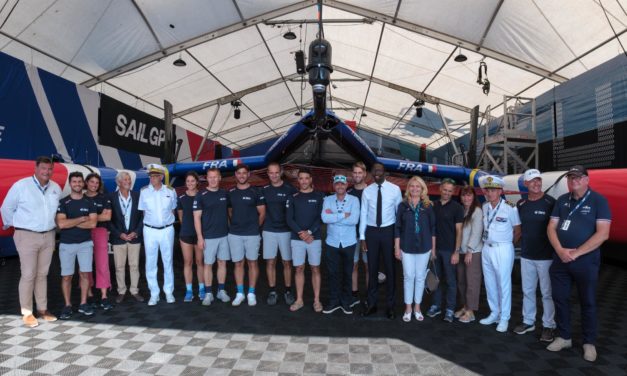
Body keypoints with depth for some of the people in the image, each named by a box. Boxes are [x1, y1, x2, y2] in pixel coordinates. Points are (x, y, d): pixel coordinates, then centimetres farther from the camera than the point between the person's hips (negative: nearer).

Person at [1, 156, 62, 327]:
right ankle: (27, 313, 9)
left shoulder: (56, 188, 5)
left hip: (48, 236, 4)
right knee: (28, 275, -2)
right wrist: (14, 225, 7)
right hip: (27, 236, -4)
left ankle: (42, 309, 20)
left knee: (42, 274, 11)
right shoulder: (21, 185, -9)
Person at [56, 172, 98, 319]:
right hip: (66, 244, -1)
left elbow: (93, 224, -9)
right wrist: (82, 219, -10)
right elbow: (61, 224, -14)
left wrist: (71, 222, -10)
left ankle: (83, 304, 15)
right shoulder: (63, 202, -1)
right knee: (66, 276, 4)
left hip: (85, 243, 1)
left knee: (85, 274, 4)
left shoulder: (89, 203, 3)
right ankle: (67, 306, 16)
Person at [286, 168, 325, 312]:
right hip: (296, 238, 2)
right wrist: (300, 232, -12)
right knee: (299, 269, 7)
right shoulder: (293, 197, 6)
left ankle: (317, 300, 13)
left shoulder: (319, 196, 2)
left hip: (314, 238, -1)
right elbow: (289, 219, 1)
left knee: (315, 268, 4)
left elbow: (321, 217, -4)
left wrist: (309, 232, -14)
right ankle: (299, 300, 16)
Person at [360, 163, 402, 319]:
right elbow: (363, 214, 2)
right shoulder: (367, 191, 1)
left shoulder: (394, 189, -4)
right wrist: (362, 237, 0)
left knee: (390, 268, 8)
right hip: (371, 231, 2)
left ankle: (390, 305, 22)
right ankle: (371, 303, 24)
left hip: (388, 231, -1)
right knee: (372, 268, 10)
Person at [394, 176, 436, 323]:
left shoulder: (428, 206, 0)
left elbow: (432, 227, 4)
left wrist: (433, 247, 4)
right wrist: (397, 248, -3)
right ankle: (408, 308, 18)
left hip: (424, 247, 1)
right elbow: (397, 228, 0)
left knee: (420, 277, 9)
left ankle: (417, 307, 24)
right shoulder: (403, 205, -2)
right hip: (407, 247, -1)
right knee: (408, 276, 4)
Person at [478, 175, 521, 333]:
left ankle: (504, 318, 15)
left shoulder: (510, 208, -12)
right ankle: (494, 313, 28)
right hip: (486, 249, 6)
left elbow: (518, 230, -3)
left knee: (504, 284, 2)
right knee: (490, 283, 13)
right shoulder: (484, 207, 6)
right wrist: (487, 242, 9)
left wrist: (506, 242, 6)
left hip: (503, 250, -6)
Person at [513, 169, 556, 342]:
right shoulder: (521, 204, 5)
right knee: (527, 291, 15)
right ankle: (528, 321, 28)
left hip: (546, 256, -5)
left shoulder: (550, 202, -9)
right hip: (526, 256, 5)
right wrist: (518, 239, 6)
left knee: (547, 293, 4)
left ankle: (548, 325, 18)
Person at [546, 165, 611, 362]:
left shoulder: (598, 201, -6)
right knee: (560, 298, 10)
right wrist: (560, 251, -10)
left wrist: (576, 253, -16)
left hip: (586, 261, -4)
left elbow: (603, 234, -14)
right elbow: (551, 227, 5)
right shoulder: (562, 200, 7)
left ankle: (589, 342, 24)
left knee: (587, 302, 9)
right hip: (560, 260, 4)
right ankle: (564, 337, 25)